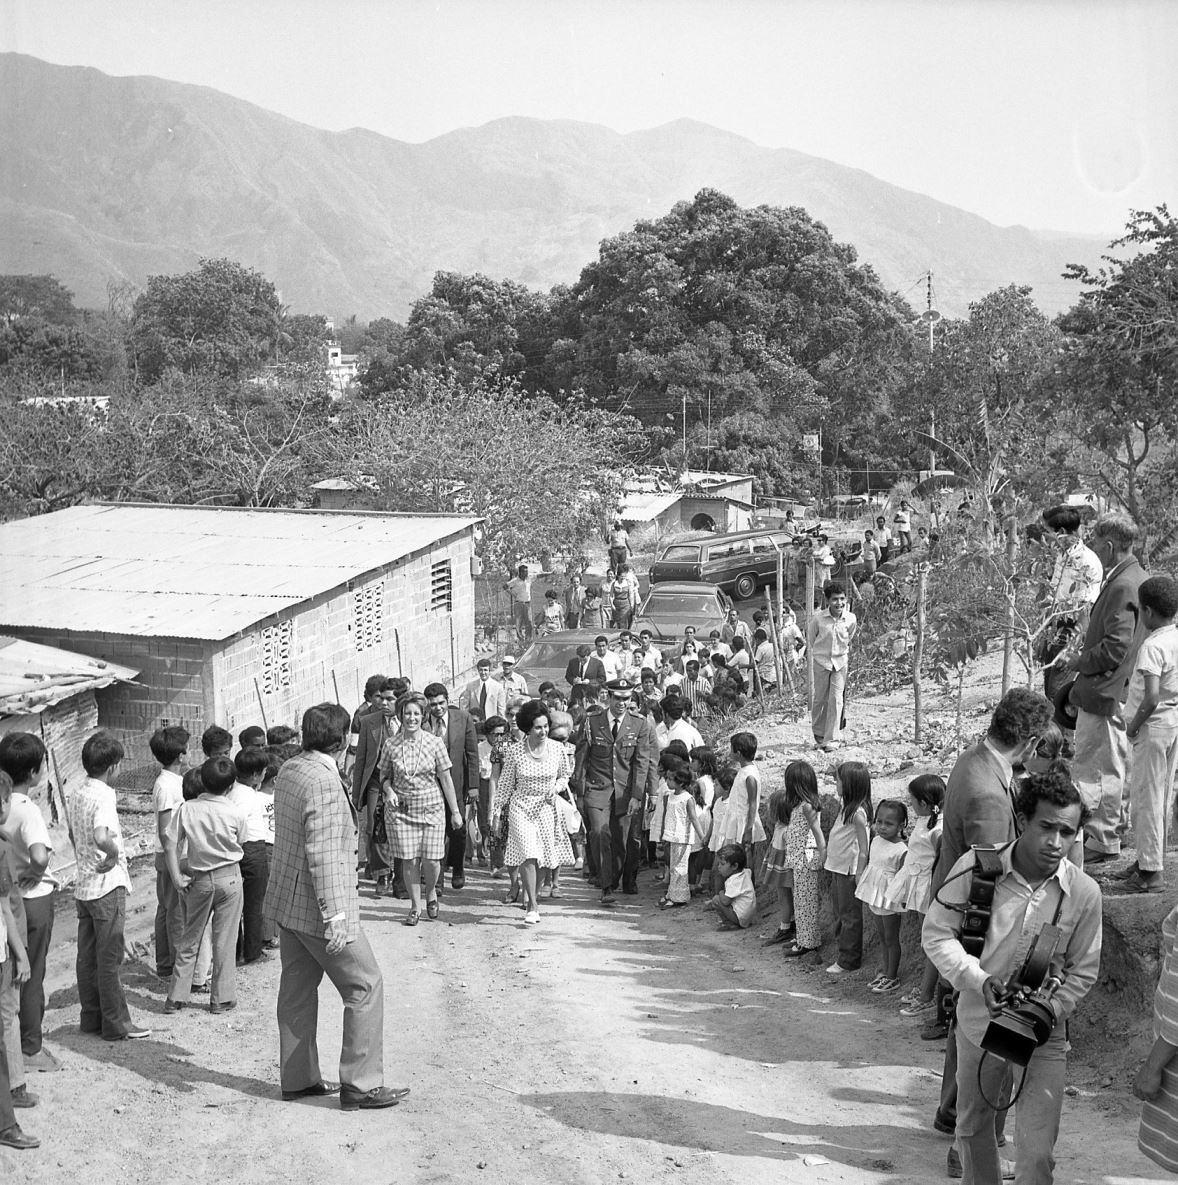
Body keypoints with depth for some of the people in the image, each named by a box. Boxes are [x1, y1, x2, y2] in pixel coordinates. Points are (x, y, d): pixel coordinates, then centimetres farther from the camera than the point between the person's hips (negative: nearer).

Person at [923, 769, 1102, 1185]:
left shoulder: (1084, 892, -13)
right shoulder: (976, 867, -16)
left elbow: (1082, 971, -2)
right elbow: (936, 933, -9)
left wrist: (1050, 1011, -17)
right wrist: (979, 979, -22)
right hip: (978, 1021, 1)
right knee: (972, 1128, 22)